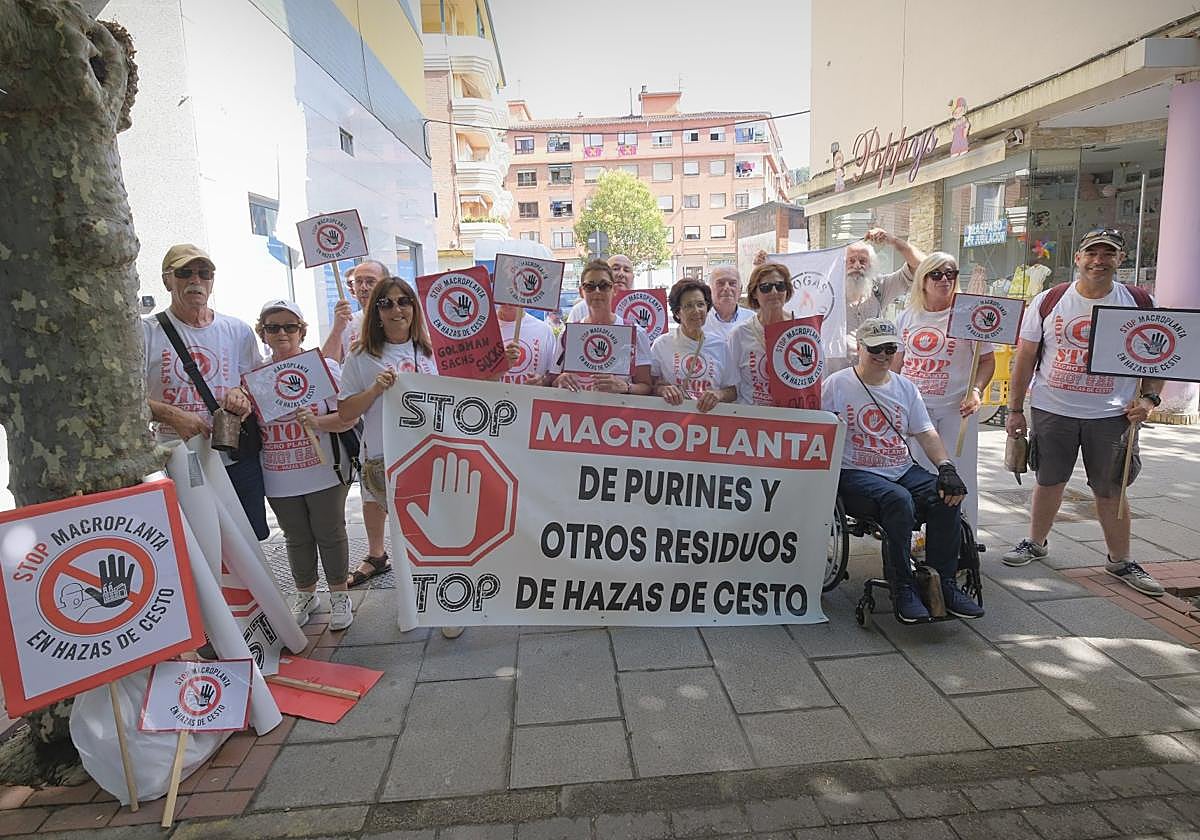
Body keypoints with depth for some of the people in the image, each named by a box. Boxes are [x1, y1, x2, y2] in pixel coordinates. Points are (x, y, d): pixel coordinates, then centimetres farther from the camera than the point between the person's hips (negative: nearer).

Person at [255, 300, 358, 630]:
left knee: (330, 534, 8)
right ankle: (305, 594, 35)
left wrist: (318, 422, -24)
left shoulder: (324, 367, -5)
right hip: (279, 479, 3)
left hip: (323, 473, -3)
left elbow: (348, 417, -7)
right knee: (297, 538, 16)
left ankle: (339, 595, 25)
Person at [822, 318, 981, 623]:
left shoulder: (905, 388, 17)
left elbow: (926, 433, 12)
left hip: (903, 469, 5)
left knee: (946, 496, -22)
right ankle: (902, 587, -22)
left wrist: (946, 467, -3)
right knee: (899, 499, -34)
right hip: (857, 473, -5)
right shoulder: (837, 384, 3)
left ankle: (943, 582, -10)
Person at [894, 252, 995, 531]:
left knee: (960, 476, 3)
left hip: (956, 408, -2)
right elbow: (898, 359, 15)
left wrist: (975, 390, -14)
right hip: (913, 407, 3)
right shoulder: (907, 316, 8)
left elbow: (987, 360, 2)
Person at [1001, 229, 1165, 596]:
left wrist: (1149, 397, -8)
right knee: (1049, 481, 11)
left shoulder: (1139, 303, 2)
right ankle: (1036, 543, 30)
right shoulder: (1048, 301, -1)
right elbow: (1025, 357, 1)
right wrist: (1015, 409, 0)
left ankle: (1120, 561, 24)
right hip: (1052, 410, 0)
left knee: (1111, 490, 8)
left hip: (1112, 415, 0)